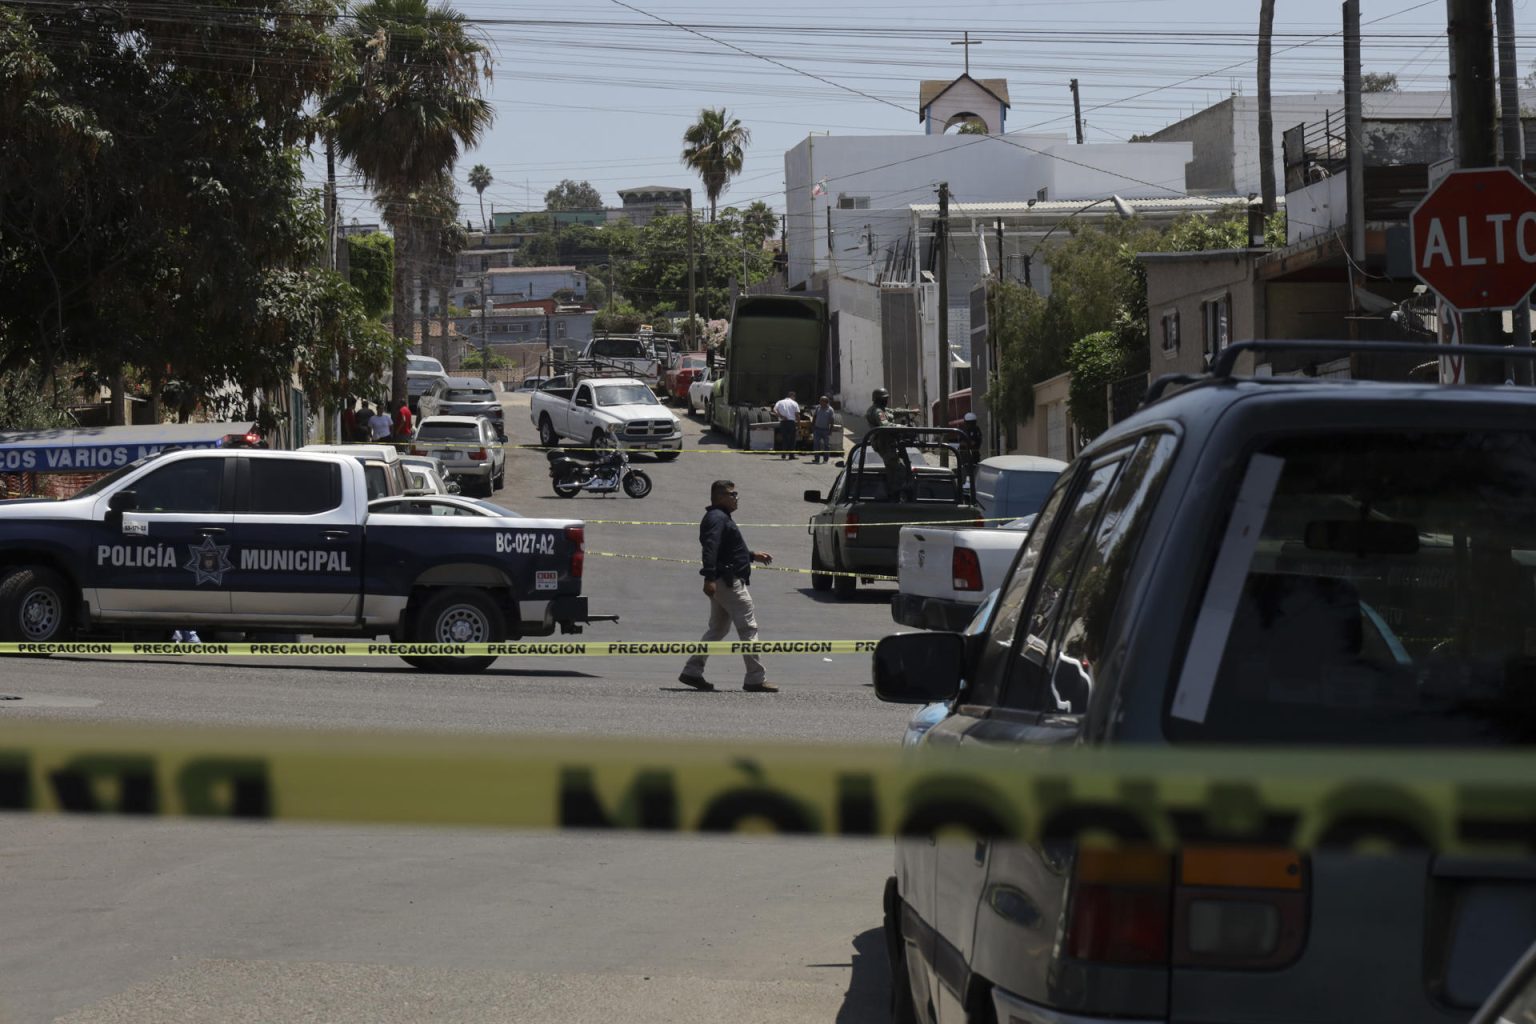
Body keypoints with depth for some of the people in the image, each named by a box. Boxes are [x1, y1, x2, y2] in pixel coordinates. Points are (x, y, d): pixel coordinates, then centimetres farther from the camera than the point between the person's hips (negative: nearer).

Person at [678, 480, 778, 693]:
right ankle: (756, 679, -7)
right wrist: (709, 578, -34)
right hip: (729, 582, -11)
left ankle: (692, 671, 13)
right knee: (748, 627, -8)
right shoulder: (717, 518, -13)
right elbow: (710, 548, -26)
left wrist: (753, 556, 35)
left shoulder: (721, 518, 21)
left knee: (717, 629, 15)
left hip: (724, 581, 11)